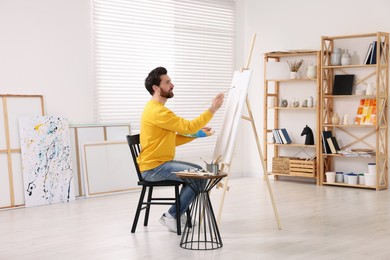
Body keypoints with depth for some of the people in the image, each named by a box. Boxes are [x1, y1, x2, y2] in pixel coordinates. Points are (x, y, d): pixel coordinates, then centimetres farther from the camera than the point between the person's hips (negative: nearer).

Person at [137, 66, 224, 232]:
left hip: (162, 163, 10)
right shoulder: (157, 111, -19)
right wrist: (213, 109, -18)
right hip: (153, 168, -10)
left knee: (198, 171, 13)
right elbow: (188, 126, -21)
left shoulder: (158, 108, 16)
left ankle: (181, 212, 15)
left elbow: (174, 140, 15)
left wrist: (196, 133, 5)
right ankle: (171, 216, -7)